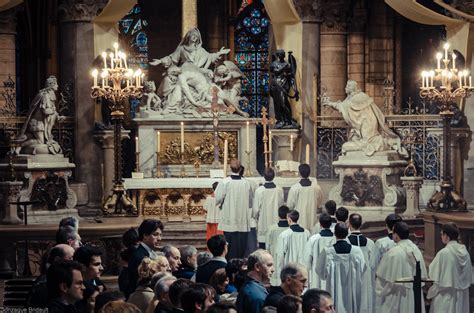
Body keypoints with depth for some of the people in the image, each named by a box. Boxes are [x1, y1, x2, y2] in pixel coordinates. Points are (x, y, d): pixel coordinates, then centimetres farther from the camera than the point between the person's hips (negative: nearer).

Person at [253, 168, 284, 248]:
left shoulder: (259, 190, -12)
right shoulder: (279, 190, -7)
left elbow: (256, 209, -6)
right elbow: (282, 205, 5)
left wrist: (256, 216, 14)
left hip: (263, 223, -2)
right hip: (276, 221, 2)